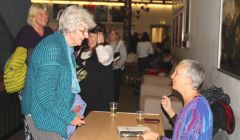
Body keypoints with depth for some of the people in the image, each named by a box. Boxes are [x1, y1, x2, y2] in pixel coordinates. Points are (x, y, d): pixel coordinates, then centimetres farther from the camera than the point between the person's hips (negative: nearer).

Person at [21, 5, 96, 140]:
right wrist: (69, 117, -19)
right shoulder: (52, 48, -23)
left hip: (57, 112, 9)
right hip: (43, 115, -9)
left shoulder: (66, 47, 6)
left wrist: (69, 108, 11)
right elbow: (44, 94, -26)